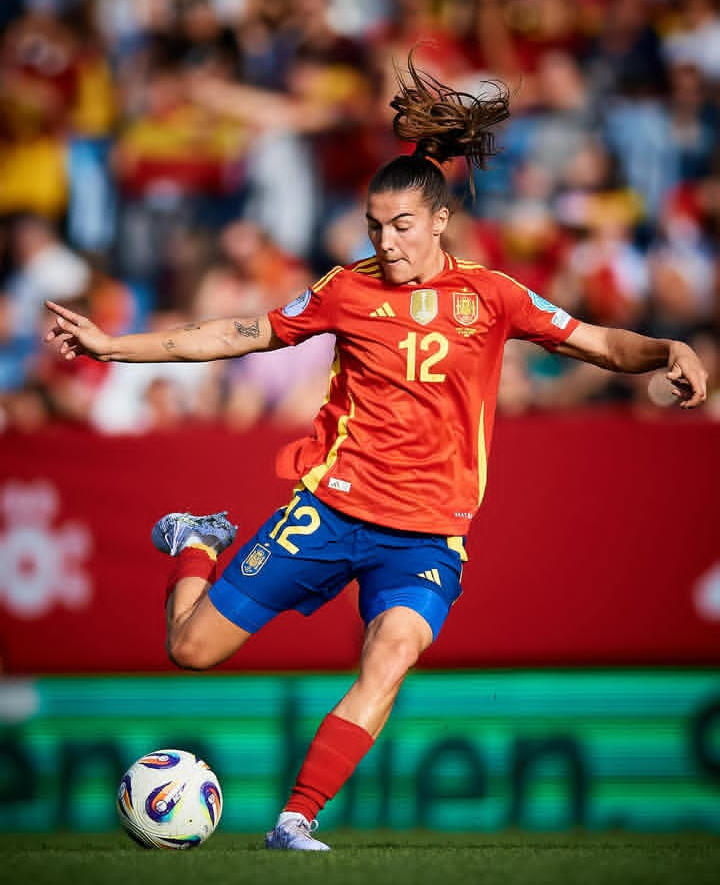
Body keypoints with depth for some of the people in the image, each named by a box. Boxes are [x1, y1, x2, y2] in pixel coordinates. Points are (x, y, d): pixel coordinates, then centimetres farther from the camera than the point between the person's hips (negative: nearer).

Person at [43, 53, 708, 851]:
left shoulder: (487, 297, 0)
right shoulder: (350, 290, 1)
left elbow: (598, 343, -1)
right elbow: (243, 334, 10)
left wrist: (667, 351, -23)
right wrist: (113, 346, 9)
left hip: (426, 532, 0)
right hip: (332, 507, 1)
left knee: (394, 652, -28)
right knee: (193, 650, 1)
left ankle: (297, 821, -21)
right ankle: (197, 544, 34)